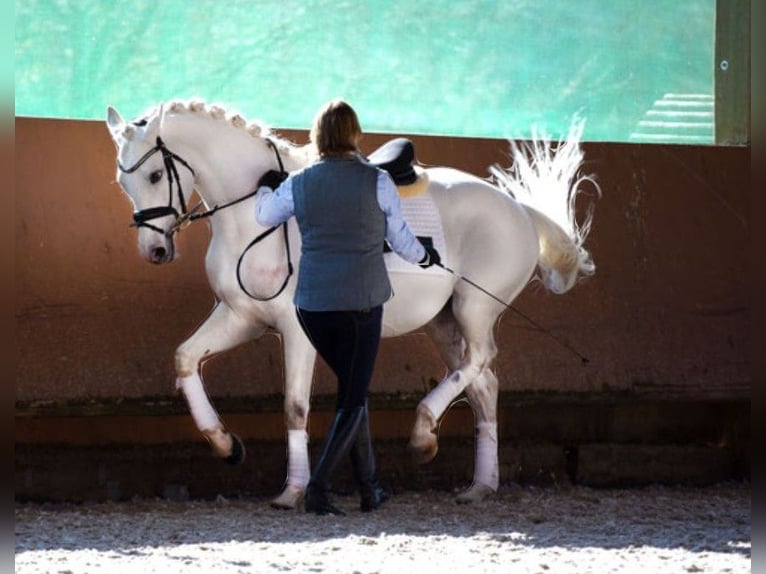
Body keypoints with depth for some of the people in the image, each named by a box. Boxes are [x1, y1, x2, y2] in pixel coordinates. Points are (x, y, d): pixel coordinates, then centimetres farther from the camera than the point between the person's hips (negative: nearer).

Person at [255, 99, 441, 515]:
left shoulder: (298, 184, 1)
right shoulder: (378, 182, -6)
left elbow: (264, 216, 21)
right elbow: (401, 240, 5)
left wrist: (266, 187, 42)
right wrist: (426, 256, 27)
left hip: (311, 305, 3)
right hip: (362, 302, -3)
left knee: (353, 389, 21)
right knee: (352, 400, 3)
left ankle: (369, 487, 25)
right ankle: (317, 488, -14)